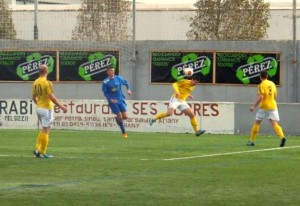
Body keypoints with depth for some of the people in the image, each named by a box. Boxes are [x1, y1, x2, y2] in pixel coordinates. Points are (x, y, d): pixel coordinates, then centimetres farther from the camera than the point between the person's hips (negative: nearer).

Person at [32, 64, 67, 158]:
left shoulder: (35, 82, 6)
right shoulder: (47, 82, -17)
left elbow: (34, 97, 13)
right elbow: (51, 97, -20)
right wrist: (61, 107, -15)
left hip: (39, 108, 7)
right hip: (47, 108, -7)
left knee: (43, 130, 17)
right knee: (45, 130, -1)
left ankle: (37, 149, 10)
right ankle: (42, 152, 1)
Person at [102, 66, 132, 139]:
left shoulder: (118, 78, 2)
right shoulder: (105, 82, -7)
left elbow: (125, 82, 19)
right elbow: (105, 92, -5)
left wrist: (128, 89, 3)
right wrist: (111, 99, -17)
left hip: (121, 100, 3)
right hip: (113, 102, -3)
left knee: (125, 117, -4)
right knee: (120, 117, -9)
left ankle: (117, 119, 30)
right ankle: (123, 132, 5)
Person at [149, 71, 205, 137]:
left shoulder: (193, 86, 13)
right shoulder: (185, 82, -11)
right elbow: (175, 84, -16)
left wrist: (189, 95, 10)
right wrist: (177, 91, -33)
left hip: (182, 101, 7)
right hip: (175, 99, -7)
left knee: (192, 115, -3)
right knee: (169, 113, -26)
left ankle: (197, 131, 3)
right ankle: (153, 119, -9)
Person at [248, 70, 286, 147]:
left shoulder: (261, 85, -9)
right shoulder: (272, 84, 9)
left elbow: (260, 97, -17)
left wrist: (254, 106, -11)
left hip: (264, 107, -4)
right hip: (273, 106, 4)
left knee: (257, 123, 10)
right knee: (274, 123, -5)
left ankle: (252, 141, 16)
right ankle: (282, 137, -29)